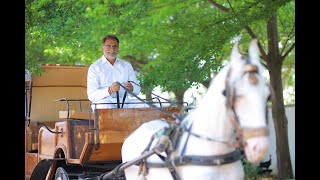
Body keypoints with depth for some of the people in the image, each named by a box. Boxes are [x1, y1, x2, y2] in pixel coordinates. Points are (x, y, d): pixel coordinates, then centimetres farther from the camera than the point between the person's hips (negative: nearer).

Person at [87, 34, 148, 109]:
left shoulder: (127, 65, 20)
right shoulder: (95, 67, 5)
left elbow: (137, 90, 15)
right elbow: (91, 95, -6)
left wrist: (131, 88, -10)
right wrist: (109, 90, -24)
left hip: (124, 101, 4)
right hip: (104, 102, -4)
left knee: (143, 106, -24)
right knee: (105, 106, -39)